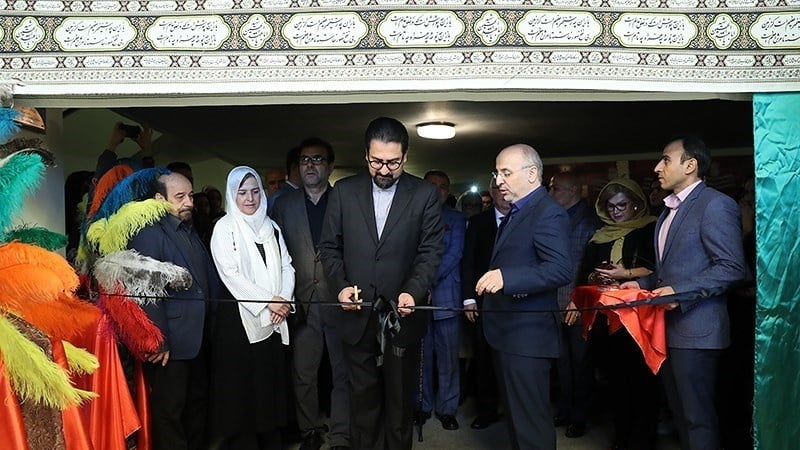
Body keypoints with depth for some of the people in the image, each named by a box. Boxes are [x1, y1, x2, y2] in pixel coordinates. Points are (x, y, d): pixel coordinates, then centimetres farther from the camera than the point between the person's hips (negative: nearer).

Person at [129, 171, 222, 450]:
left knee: (198, 404, 20)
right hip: (171, 343, -8)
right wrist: (158, 341, -20)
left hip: (199, 339, 8)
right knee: (169, 412, 6)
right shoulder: (149, 233, -12)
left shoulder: (191, 232, 14)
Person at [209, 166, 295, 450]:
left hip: (274, 319, 4)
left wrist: (283, 300, -7)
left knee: (271, 381, 8)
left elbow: (286, 267, 10)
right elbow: (230, 275, -11)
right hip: (240, 317, -4)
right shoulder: (225, 228, -2)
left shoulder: (271, 227, 13)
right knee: (242, 384, 1)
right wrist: (268, 301, -14)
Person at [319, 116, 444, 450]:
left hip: (403, 315, -1)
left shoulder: (424, 194, -2)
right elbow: (329, 246, 5)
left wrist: (413, 291, -20)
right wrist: (340, 285, -10)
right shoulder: (343, 191, 2)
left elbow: (430, 251, -5)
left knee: (400, 400, 14)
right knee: (363, 398, 13)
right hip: (357, 316, 1)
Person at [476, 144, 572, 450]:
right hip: (507, 332, 10)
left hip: (527, 335, -10)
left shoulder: (548, 213, -15)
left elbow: (561, 270, -26)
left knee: (531, 422, -2)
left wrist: (506, 277, -35)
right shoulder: (515, 212, 16)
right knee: (514, 414, 21)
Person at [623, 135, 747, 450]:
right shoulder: (669, 211, 18)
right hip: (668, 326, 9)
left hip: (694, 328, -9)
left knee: (697, 416, 0)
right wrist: (642, 284, 8)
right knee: (678, 411, 18)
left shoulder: (715, 204, -11)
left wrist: (680, 292, -24)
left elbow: (732, 267, -18)